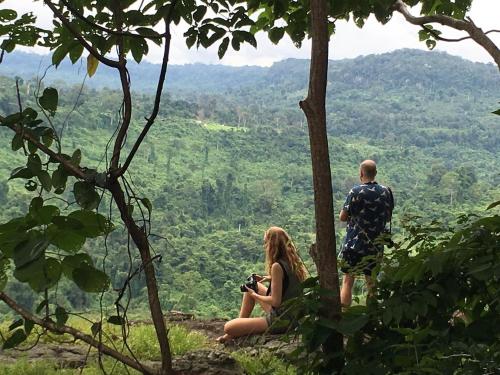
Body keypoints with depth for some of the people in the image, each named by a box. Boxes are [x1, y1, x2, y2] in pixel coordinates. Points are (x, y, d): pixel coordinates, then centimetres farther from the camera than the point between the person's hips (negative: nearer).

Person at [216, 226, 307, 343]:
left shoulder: (277, 266, -22)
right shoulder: (294, 261, 1)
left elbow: (275, 301, -23)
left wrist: (254, 295, -8)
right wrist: (270, 278, 9)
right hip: (292, 315, 9)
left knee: (228, 327, -10)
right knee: (253, 286, 24)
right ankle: (240, 324, 27)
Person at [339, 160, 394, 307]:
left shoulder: (356, 191, -13)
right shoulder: (386, 191, 1)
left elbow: (342, 217, -9)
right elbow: (388, 217, 11)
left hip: (355, 245, -4)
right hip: (377, 246, 4)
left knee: (348, 281, 5)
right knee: (372, 283, 14)